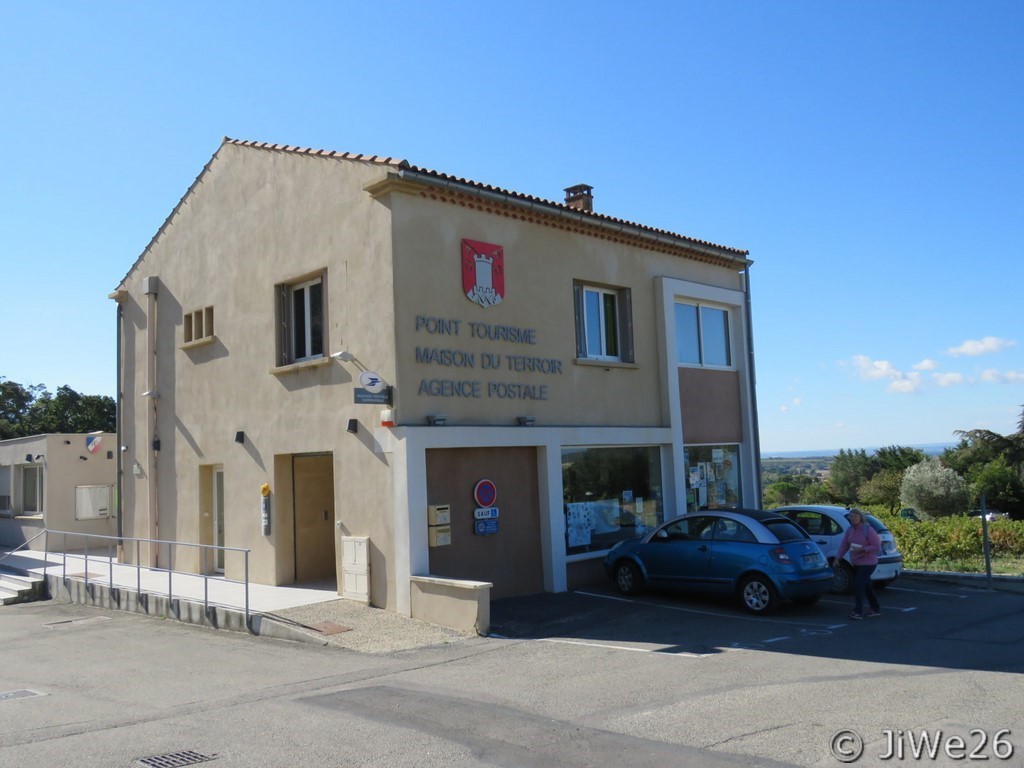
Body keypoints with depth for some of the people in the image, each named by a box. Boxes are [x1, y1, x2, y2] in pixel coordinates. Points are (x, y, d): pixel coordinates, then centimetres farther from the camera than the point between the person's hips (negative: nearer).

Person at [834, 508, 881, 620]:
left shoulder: (868, 530, -15)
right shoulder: (850, 530, 4)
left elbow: (877, 547, -15)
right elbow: (844, 545, 3)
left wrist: (863, 550, -25)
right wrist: (838, 558, -6)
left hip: (868, 563, -7)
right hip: (856, 563, 7)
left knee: (858, 585, -15)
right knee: (866, 586, 16)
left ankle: (858, 612, -12)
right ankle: (876, 609, 30)